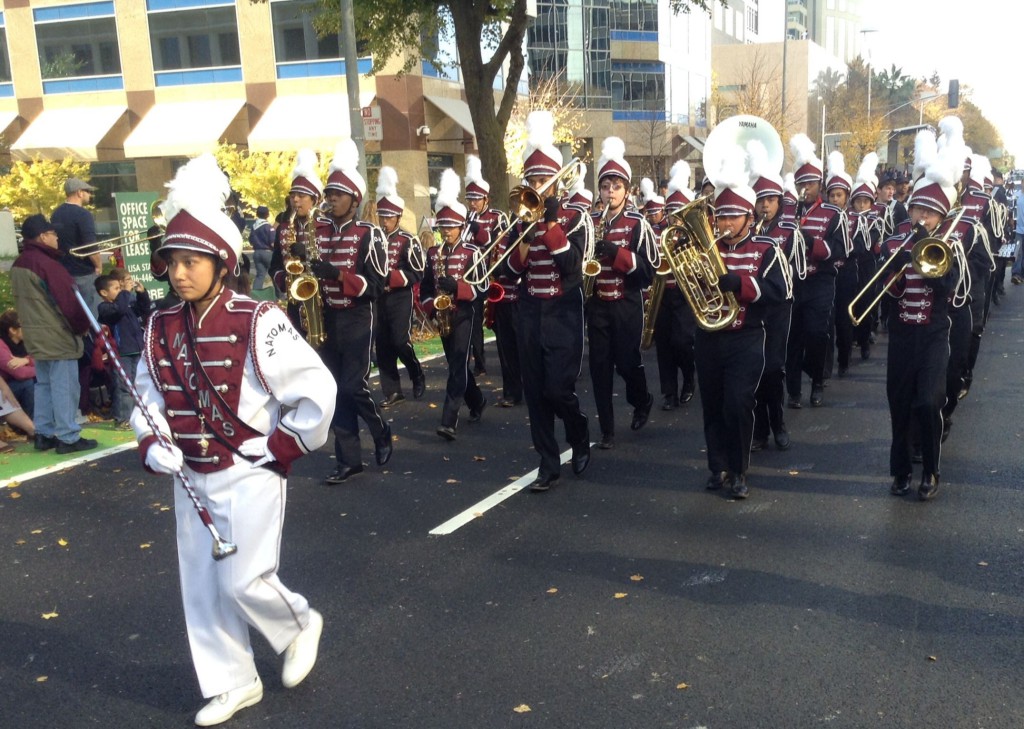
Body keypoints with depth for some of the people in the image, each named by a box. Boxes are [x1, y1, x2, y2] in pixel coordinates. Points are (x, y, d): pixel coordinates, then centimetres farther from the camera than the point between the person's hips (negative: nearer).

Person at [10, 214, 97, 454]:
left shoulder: (18, 264, 11)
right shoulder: (46, 263, -19)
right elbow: (68, 299, -16)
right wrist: (82, 326, -4)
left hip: (36, 336, 9)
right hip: (58, 335, -9)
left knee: (44, 384, 16)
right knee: (64, 387, -4)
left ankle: (44, 434, 20)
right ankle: (68, 437, 0)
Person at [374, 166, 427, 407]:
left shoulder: (408, 241, -5)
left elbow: (417, 274, -10)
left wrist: (390, 276, -20)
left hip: (400, 299, -5)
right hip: (378, 299, 5)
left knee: (400, 341, -9)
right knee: (383, 345, 4)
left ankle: (418, 375, 18)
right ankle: (392, 392, 12)